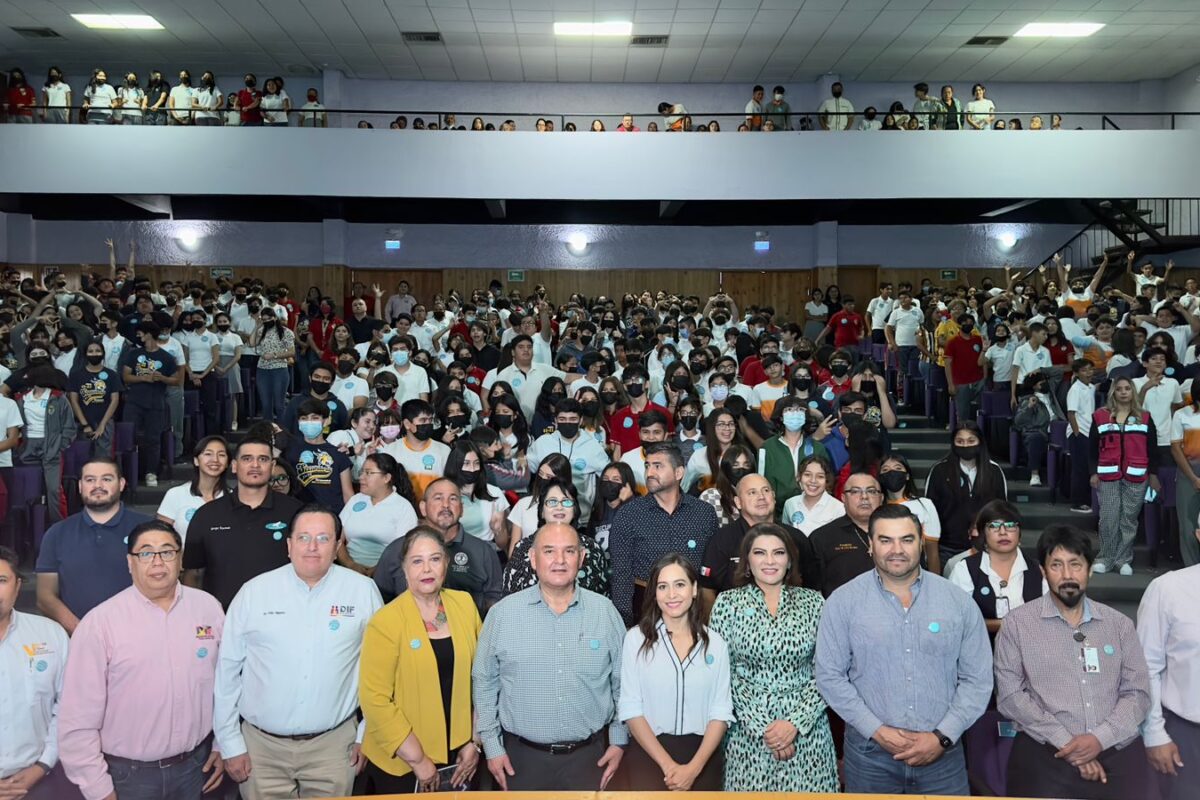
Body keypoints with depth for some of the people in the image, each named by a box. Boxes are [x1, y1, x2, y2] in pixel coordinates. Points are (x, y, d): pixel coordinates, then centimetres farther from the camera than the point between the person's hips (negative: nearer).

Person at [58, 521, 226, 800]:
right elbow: (78, 719, -9)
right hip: (127, 774, -3)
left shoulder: (208, 607, -2)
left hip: (196, 764, 3)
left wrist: (223, 745, 9)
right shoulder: (99, 623, -11)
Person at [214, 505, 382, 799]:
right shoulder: (253, 592, -4)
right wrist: (231, 744, 2)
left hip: (334, 744, 0)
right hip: (261, 745, 0)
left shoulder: (363, 591, -4)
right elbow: (227, 670, 1)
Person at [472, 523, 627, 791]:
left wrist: (619, 740, 5)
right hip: (523, 755, -1)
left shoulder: (605, 612, -2)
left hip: (589, 755, 1)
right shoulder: (503, 613, -6)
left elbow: (622, 682, 5)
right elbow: (484, 682, 1)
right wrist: (492, 746, 0)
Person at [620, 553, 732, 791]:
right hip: (649, 750, -1)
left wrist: (694, 768, -11)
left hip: (702, 751, 2)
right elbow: (630, 708, -6)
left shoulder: (715, 642, 2)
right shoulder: (636, 638, -3)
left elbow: (721, 711, -1)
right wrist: (668, 764, -12)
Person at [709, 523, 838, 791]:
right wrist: (762, 726, -10)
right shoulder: (727, 603, 0)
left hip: (807, 729, 1)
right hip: (748, 732, -1)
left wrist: (796, 723, -10)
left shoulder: (812, 602, 3)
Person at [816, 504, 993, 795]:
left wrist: (942, 736, -8)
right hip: (869, 752, -1)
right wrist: (877, 731, -11)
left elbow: (977, 678, 1)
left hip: (942, 752, 1)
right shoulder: (843, 602, -5)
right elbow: (829, 675, -5)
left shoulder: (958, 601, -1)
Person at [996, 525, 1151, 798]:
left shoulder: (1120, 624, 11)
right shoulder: (1017, 624, 1)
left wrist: (1100, 738, -8)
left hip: (1118, 750, 2)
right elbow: (1010, 695, -4)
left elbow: (1138, 692, 7)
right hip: (1045, 753, -2)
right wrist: (1065, 741, -11)